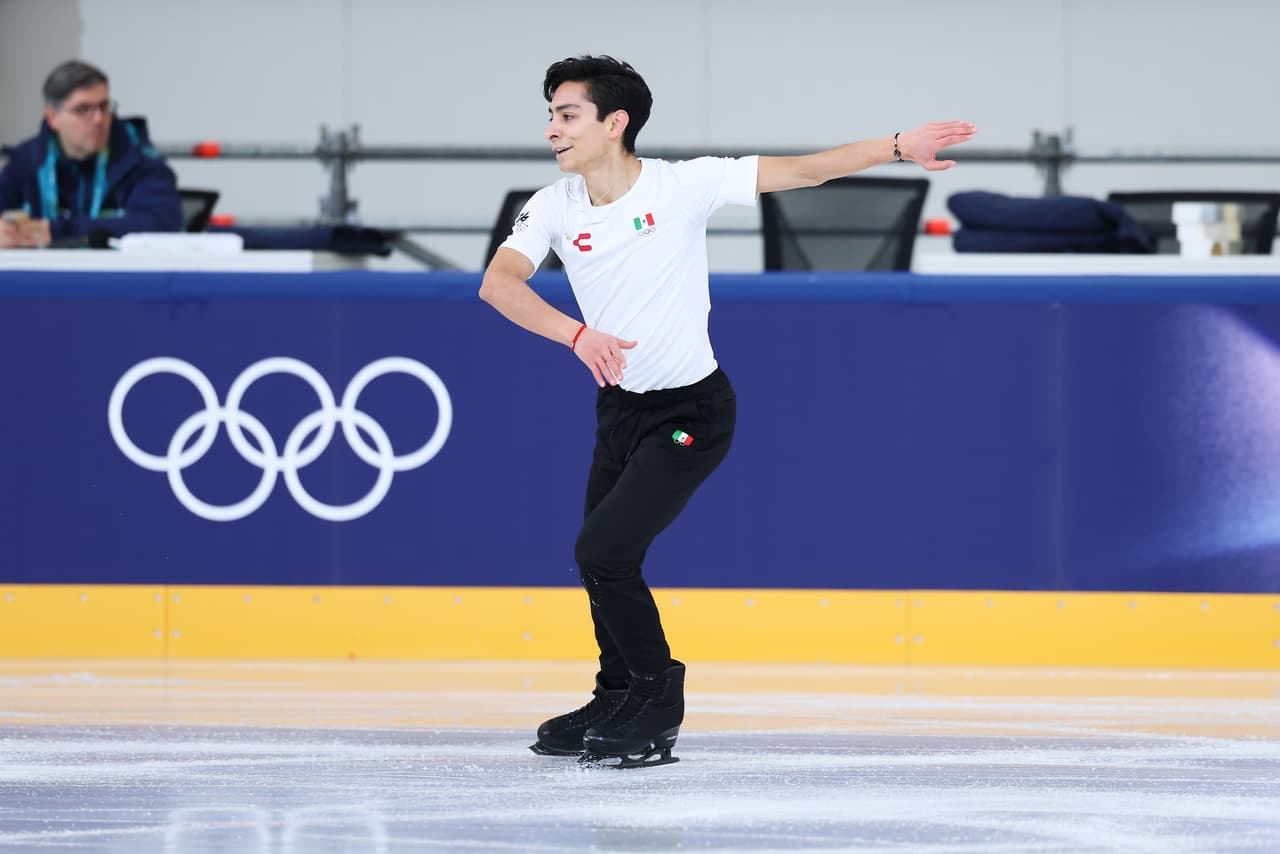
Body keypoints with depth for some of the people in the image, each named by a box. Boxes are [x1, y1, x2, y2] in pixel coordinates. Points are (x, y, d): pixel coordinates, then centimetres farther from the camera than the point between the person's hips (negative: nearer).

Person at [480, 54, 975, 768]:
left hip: (692, 413, -6)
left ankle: (657, 709, 1)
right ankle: (619, 701, 38)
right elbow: (498, 283, -22)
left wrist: (897, 146, -28)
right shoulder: (555, 207, -7)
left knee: (604, 551, -16)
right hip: (619, 407, 6)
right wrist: (577, 334, -39)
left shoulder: (684, 186, -17)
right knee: (602, 563, 15)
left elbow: (799, 171, -18)